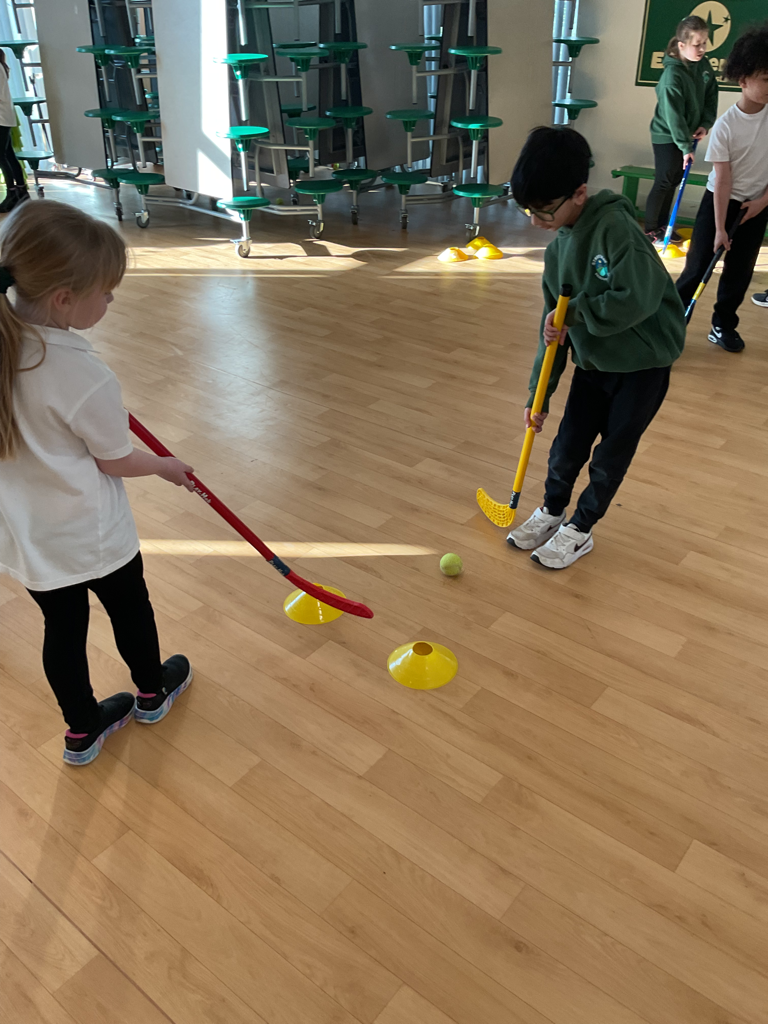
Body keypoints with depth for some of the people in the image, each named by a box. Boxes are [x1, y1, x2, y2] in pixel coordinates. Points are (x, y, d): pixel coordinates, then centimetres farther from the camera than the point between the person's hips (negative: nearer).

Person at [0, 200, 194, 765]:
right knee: (130, 610, 21)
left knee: (63, 626, 21)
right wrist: (167, 467, 3)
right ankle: (152, 693, 47)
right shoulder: (87, 378, -30)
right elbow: (116, 461, -15)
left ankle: (82, 729, 40)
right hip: (90, 536, -5)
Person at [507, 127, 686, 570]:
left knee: (612, 454, 5)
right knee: (568, 446, 10)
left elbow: (639, 298, -34)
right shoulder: (559, 247, 2)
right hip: (594, 361, 6)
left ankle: (580, 529, 24)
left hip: (644, 361, -6)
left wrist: (575, 314, -22)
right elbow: (553, 325, 8)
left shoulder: (614, 226, -23)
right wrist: (538, 395, 9)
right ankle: (551, 511, 35)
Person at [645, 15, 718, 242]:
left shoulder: (703, 65, -2)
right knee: (663, 182, -2)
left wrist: (706, 124, -8)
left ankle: (662, 225, 24)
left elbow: (711, 95, 7)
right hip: (667, 137, -7)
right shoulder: (672, 75, -24)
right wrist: (686, 147, -24)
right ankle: (650, 230, 9)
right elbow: (674, 115, -24)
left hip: (688, 134, 7)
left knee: (674, 181, 13)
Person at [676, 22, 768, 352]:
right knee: (698, 262, -1)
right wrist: (720, 228, -18)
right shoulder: (725, 126, -16)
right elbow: (723, 180, -17)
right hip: (720, 200, -3)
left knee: (740, 270, 7)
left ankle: (723, 326, 19)